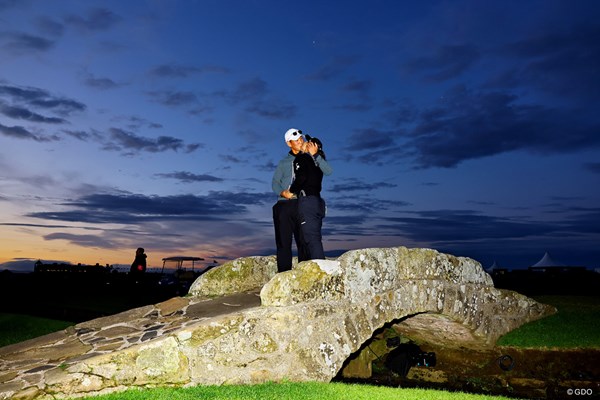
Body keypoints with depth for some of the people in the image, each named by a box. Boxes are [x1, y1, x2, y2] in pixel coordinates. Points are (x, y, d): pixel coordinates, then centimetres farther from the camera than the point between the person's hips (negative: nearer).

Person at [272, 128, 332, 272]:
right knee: (283, 242, -1)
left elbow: (328, 171, -4)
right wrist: (282, 192, -8)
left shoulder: (311, 158, 11)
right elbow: (275, 182, 13)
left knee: (304, 242, -6)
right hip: (284, 205, 2)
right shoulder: (284, 162, 19)